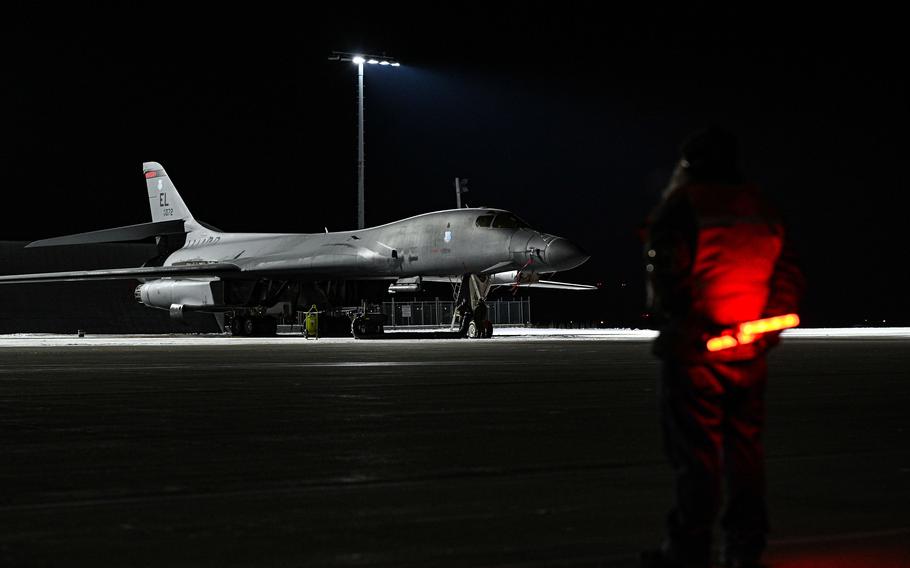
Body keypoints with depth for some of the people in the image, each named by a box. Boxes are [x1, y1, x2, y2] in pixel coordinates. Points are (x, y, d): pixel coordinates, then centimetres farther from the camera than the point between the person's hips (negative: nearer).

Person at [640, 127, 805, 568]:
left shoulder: (680, 205, -6)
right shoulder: (761, 209, 13)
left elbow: (667, 274, -16)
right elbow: (789, 278, 10)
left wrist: (672, 323, -6)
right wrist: (765, 330, 11)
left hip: (693, 351, -6)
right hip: (749, 353, 6)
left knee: (695, 453, -3)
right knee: (744, 449, 13)